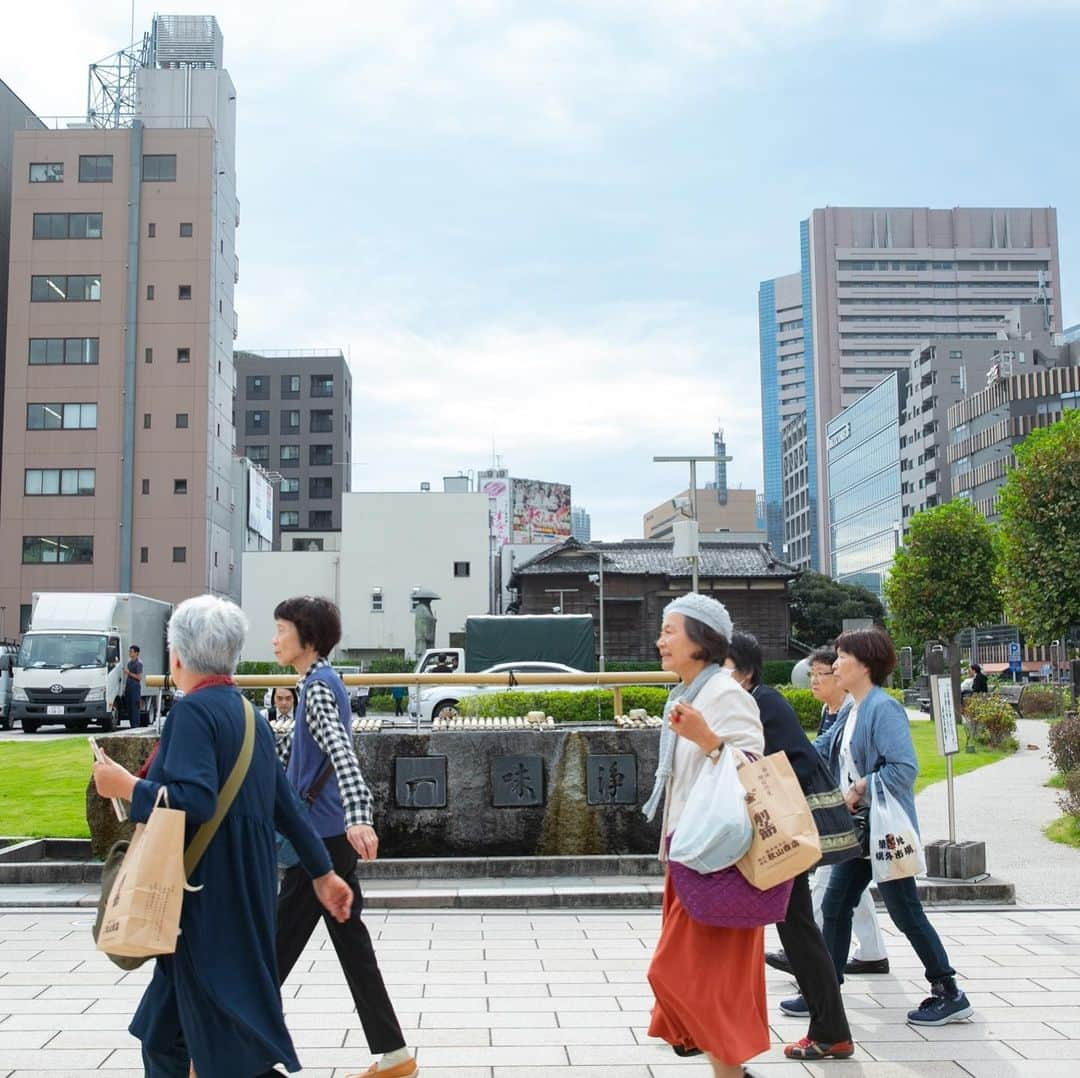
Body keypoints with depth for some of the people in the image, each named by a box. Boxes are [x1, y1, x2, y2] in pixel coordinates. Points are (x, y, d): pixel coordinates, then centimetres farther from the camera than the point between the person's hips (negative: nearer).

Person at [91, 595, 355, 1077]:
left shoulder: (193, 710, -14)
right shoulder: (246, 713, 11)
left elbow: (194, 801, -26)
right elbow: (286, 805, 15)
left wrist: (124, 785, -13)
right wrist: (322, 872, 19)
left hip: (209, 894, -9)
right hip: (244, 891, 9)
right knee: (163, 1034, 21)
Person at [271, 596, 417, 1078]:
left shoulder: (318, 686, -14)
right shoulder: (319, 682, 15)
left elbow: (341, 751, -31)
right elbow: (292, 748, 30)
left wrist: (358, 816, -44)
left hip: (322, 836, -10)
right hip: (334, 836, 10)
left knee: (279, 947, 2)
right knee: (350, 942, 12)